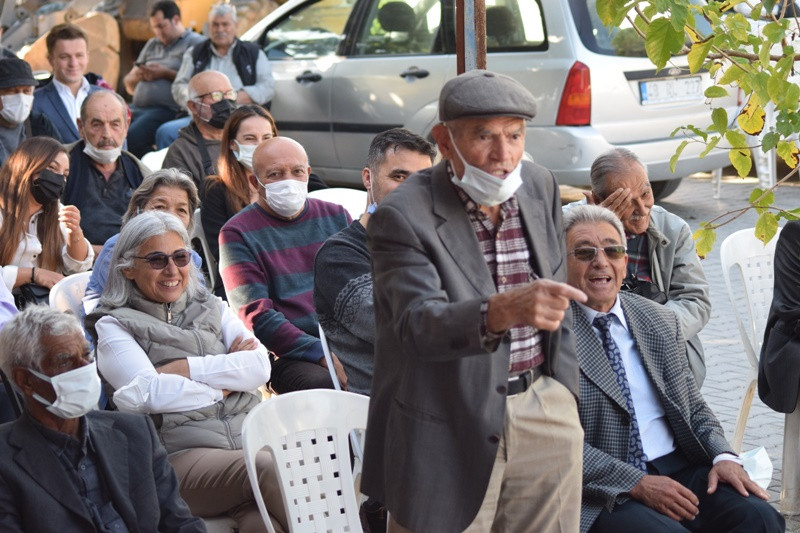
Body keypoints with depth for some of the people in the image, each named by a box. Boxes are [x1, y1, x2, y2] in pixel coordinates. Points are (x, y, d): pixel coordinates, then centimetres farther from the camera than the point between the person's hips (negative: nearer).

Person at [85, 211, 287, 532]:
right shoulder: (114, 326, 11)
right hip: (182, 454, -3)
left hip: (250, 439, 3)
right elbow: (150, 394, -6)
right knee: (270, 470, -35)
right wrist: (227, 380, 3)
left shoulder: (211, 308, 23)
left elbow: (260, 367, 7)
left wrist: (184, 369, -2)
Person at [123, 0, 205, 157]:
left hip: (166, 109, -7)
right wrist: (137, 76, 5)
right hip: (137, 108, 7)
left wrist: (166, 73, -8)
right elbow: (129, 85, 29)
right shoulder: (152, 45, 29)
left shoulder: (194, 42, 6)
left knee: (131, 138, -33)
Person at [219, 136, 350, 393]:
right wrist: (323, 355, -17)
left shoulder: (336, 216, 17)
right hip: (290, 357, -5)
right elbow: (256, 317, -6)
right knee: (323, 384, -36)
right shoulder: (237, 234, 2)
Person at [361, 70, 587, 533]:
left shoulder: (541, 187, 4)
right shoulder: (403, 217, -16)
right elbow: (419, 325, -29)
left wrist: (566, 397, 16)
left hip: (544, 414, 5)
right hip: (449, 430, -5)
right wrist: (502, 311, -47)